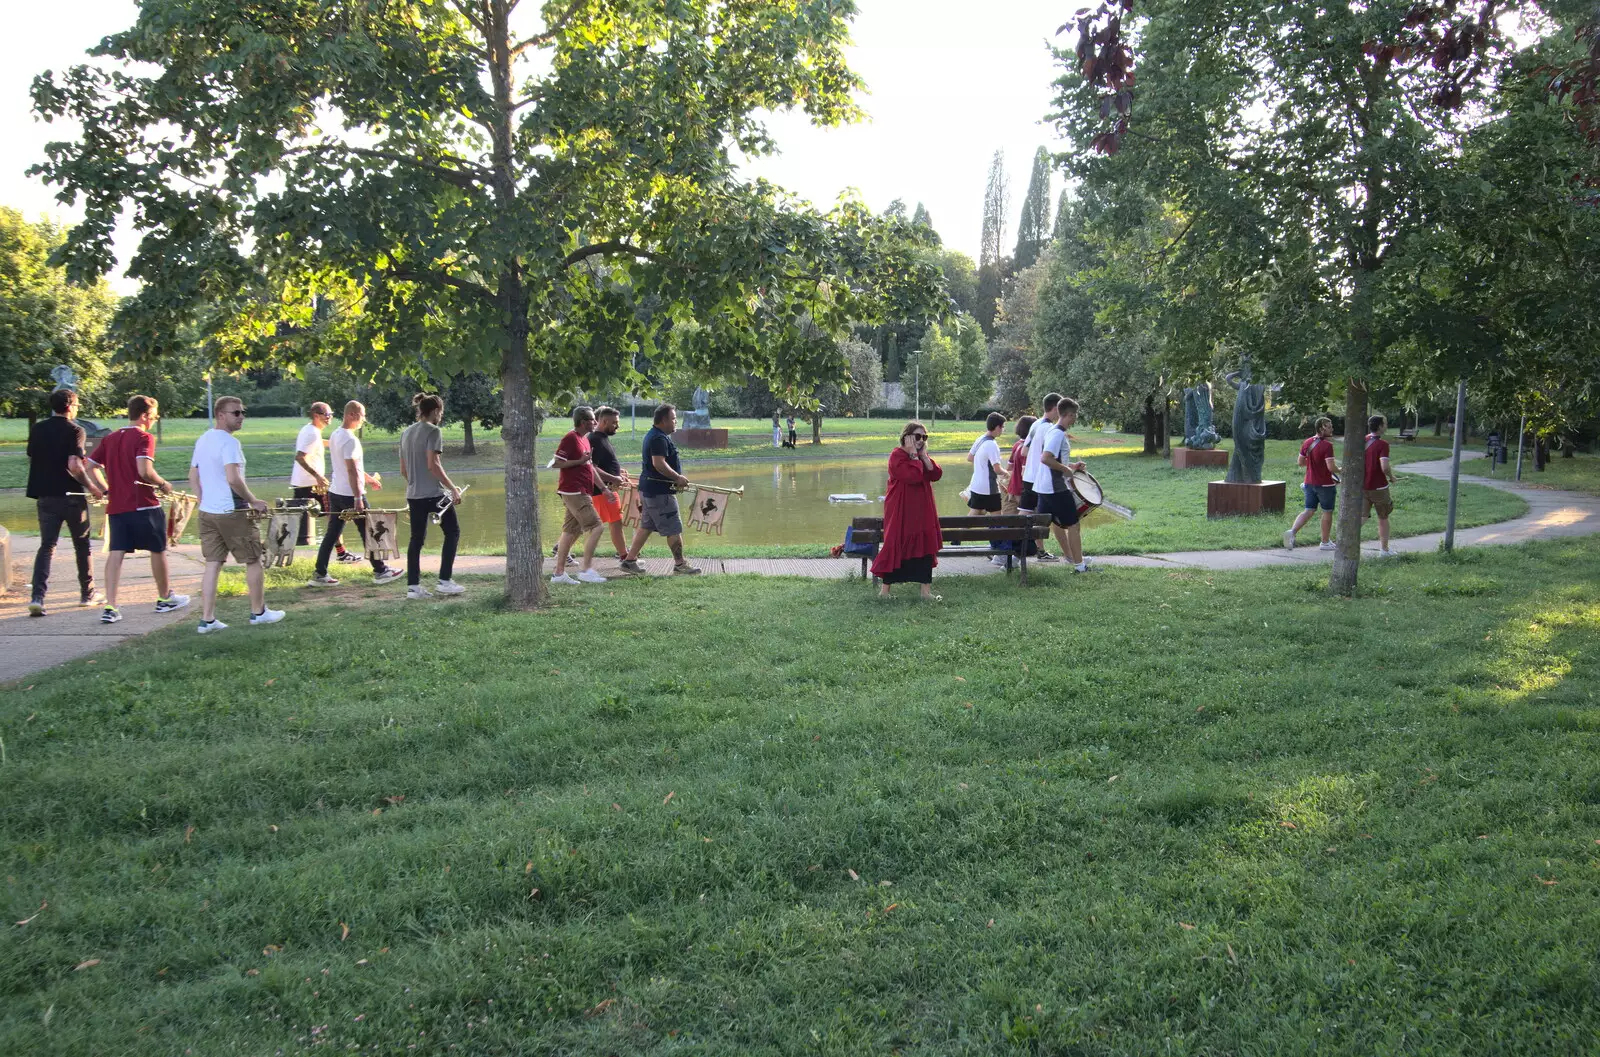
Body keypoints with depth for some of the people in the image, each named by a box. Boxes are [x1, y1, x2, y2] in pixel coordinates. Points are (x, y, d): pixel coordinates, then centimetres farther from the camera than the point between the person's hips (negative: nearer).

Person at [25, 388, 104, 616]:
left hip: (45, 496, 4)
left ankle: (37, 596, -12)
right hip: (71, 496, -4)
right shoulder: (74, 430, -11)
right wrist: (92, 487, -10)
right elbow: (74, 465, -21)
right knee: (82, 544, 12)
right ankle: (87, 593, 22)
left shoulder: (37, 429, 7)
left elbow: (31, 460, 13)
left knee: (46, 546, 4)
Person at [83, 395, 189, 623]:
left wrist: (107, 489, 18)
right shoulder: (143, 437, -10)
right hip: (143, 505, -6)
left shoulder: (109, 438, 12)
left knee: (116, 553, 2)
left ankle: (110, 607, -7)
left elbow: (90, 466, 12)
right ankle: (164, 598, 26)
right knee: (158, 550, 12)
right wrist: (163, 484, -7)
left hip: (116, 506, 6)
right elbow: (144, 471, -23)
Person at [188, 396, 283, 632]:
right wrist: (254, 501, -15)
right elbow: (233, 479, -26)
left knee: (212, 564, 8)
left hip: (207, 512, 8)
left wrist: (206, 500, 20)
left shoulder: (202, 440, 12)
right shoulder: (229, 442, -16)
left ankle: (207, 620, 6)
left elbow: (193, 478, 17)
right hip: (232, 513, -8)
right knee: (253, 560, 8)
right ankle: (258, 612, 17)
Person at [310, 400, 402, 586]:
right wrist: (358, 498, -23)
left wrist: (368, 478, 30)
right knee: (369, 532, 3)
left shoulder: (336, 435, 11)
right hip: (350, 494, -9)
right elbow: (352, 470, -23)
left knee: (332, 534, 9)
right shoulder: (350, 439, -18)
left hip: (335, 492, 9)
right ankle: (380, 571, 13)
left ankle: (320, 574, 8)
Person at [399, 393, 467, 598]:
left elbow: (403, 469, 16)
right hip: (433, 493, -7)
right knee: (452, 531, 6)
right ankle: (444, 581, 3)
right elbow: (433, 465, -19)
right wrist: (453, 488, -17)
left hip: (413, 494, 7)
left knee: (416, 538, 9)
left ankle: (413, 586, 7)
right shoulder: (433, 431, -10)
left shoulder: (406, 433, 14)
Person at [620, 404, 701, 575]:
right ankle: (680, 565, 4)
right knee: (674, 529, -3)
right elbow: (659, 464, -28)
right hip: (659, 491, -11)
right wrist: (678, 478, -18)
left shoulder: (652, 435, 16)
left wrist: (676, 479, 16)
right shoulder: (660, 438, -18)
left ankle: (630, 561, 17)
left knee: (646, 526, 15)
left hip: (648, 488, 11)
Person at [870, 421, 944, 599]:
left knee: (925, 547, 6)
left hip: (922, 510, 7)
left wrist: (924, 455, -8)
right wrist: (914, 455, -18)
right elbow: (913, 476, -25)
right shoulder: (897, 455, -12)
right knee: (895, 546, -2)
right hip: (900, 511, -7)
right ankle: (884, 589, 8)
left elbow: (936, 474, -3)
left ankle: (926, 590, 11)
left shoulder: (922, 456, 12)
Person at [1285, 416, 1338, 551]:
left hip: (1310, 483, 6)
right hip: (1325, 484, -6)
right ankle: (1325, 542, 18)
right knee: (1327, 512, 9)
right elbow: (1331, 467, -23)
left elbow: (1301, 462, 11)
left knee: (1309, 511, 11)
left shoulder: (1307, 442, 3)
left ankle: (1292, 531, -9)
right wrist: (1340, 470, -2)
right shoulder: (1327, 445, -19)